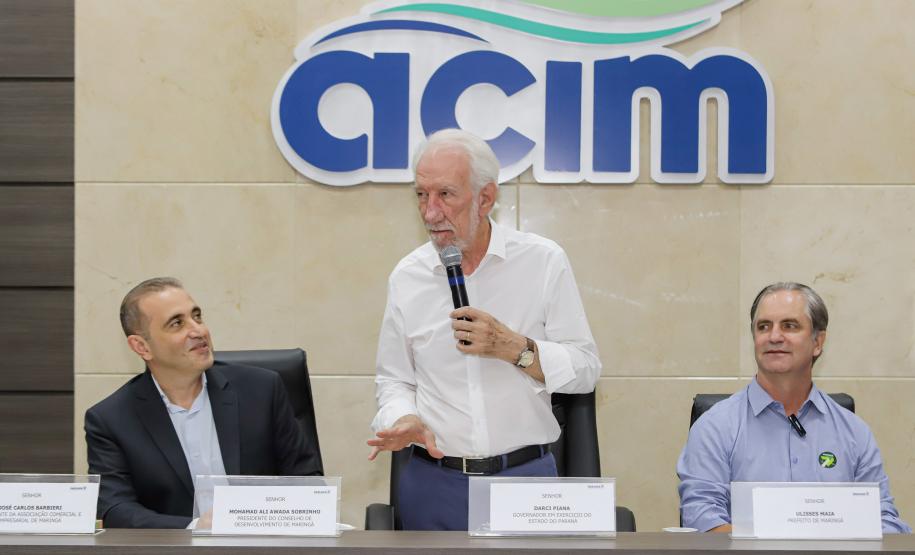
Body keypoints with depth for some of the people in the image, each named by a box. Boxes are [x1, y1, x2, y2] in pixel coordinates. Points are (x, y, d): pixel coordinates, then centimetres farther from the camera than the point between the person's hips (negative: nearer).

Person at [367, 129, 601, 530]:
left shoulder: (543, 261, -4)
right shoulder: (407, 277, 3)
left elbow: (585, 369, -3)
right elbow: (393, 380, 11)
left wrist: (515, 348, -18)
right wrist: (405, 419, -10)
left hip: (526, 474, -2)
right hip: (433, 479, 2)